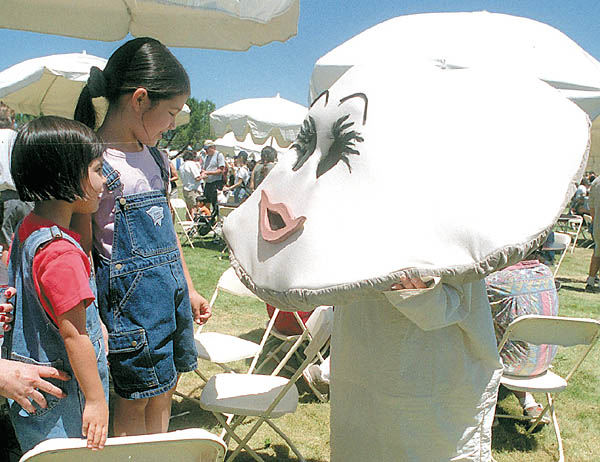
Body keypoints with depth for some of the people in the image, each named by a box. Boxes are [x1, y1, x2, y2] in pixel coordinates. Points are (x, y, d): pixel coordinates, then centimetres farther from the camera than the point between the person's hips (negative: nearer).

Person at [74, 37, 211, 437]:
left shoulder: (153, 155, 10)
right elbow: (82, 247, -13)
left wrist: (189, 289, 19)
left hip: (171, 287, 8)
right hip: (131, 291, -7)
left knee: (164, 390, 15)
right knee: (134, 402, 6)